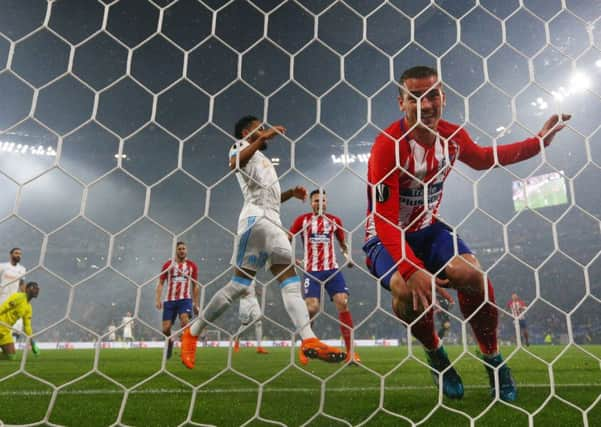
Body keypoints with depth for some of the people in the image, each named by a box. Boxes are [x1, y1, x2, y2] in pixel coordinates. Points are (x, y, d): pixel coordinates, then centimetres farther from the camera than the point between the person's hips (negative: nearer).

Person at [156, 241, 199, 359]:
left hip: (185, 299, -1)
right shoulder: (168, 265, 6)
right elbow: (160, 283, 8)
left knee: (185, 321, -26)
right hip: (169, 300, 1)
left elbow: (195, 285, 12)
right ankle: (169, 342, 31)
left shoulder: (192, 265, 7)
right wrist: (158, 299, -4)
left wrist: (197, 303, 10)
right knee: (166, 329, -1)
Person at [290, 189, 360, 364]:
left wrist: (347, 256, 2)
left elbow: (343, 243, 20)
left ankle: (350, 351, -3)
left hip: (332, 269, 2)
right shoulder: (302, 220, 2)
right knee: (312, 308, -12)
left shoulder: (334, 220, 9)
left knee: (343, 304, -11)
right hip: (311, 270, -2)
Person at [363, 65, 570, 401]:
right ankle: (435, 352, 3)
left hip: (428, 228, 5)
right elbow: (384, 219, -28)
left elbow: (482, 159, 21)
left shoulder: (453, 135, -4)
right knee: (407, 290, -33)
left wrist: (539, 142, 15)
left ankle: (493, 359, 8)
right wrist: (411, 270, -38)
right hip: (388, 236, -4)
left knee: (471, 274, -21)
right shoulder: (388, 145, -24)